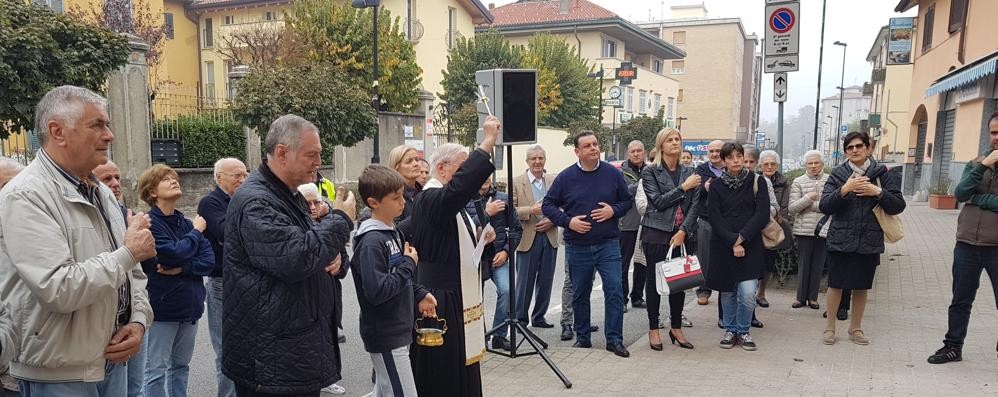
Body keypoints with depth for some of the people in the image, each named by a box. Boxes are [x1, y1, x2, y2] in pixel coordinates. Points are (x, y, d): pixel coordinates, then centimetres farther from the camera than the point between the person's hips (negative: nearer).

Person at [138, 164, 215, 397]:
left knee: (181, 366, 14)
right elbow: (173, 253, -22)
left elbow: (209, 261, 1)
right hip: (162, 307, -6)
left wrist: (182, 268, -16)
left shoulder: (186, 223, 9)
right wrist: (196, 232, -7)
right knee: (157, 370, 1)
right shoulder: (149, 223, -8)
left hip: (190, 307, 6)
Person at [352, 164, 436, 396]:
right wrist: (409, 264, -19)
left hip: (396, 331, 9)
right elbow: (376, 291, -29)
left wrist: (419, 294, 7)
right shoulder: (371, 242, -22)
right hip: (385, 336, -9)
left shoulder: (393, 232, 8)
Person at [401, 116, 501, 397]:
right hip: (441, 303, -10)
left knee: (462, 369, 15)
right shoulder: (431, 198, -18)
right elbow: (461, 184, -38)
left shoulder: (447, 202, 15)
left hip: (458, 298, 10)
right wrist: (488, 142, -35)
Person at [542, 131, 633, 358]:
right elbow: (548, 205, 3)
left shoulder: (612, 174, 2)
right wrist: (568, 221, -11)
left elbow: (627, 201, 12)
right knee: (580, 294, 11)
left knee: (614, 290, -7)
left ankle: (614, 339, 4)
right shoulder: (566, 177, -1)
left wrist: (614, 211, -9)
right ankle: (582, 338, 25)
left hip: (608, 245, 0)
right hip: (577, 247, 0)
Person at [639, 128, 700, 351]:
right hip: (656, 233, -3)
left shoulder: (689, 173, 10)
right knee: (654, 280, 3)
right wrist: (683, 187, -12)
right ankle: (653, 329, 13)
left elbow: (694, 206, 4)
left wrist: (683, 231, -8)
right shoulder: (650, 172, 0)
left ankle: (676, 328, 20)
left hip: (681, 234, 3)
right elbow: (658, 201, -11)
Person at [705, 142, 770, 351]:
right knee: (727, 291, 8)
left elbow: (762, 214, -5)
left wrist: (742, 238, -13)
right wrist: (732, 242, -13)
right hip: (723, 245, 1)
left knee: (747, 293, -9)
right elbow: (715, 218, -3)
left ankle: (743, 331, 12)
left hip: (750, 245, -1)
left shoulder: (757, 181, 1)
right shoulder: (716, 185, 3)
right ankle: (730, 330, 25)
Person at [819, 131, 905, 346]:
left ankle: (856, 327, 29)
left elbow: (898, 206, -1)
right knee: (836, 285, 3)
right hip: (840, 240, -1)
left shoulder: (882, 174, 2)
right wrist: (844, 190, -22)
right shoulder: (838, 174, 1)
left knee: (861, 287, 12)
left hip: (869, 242, 1)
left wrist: (878, 192, -17)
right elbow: (824, 206, -8)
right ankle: (830, 327, 18)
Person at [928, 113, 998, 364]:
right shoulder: (977, 163, 7)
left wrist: (976, 198, -9)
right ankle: (953, 346, 28)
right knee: (960, 301, 15)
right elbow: (960, 193, -9)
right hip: (967, 245, 4)